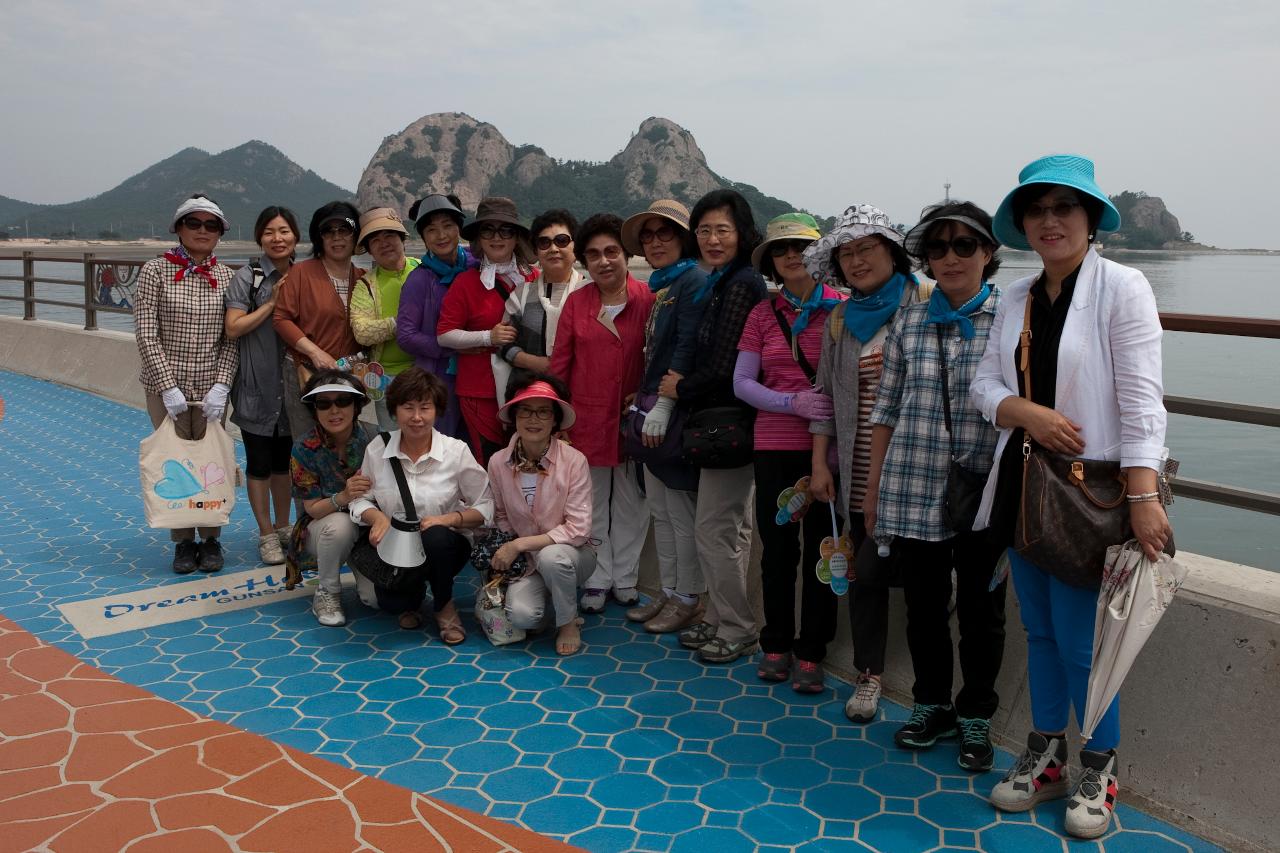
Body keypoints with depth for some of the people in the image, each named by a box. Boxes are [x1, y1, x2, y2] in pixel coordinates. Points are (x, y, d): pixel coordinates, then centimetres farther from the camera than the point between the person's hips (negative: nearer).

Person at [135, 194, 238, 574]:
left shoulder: (226, 277, 4)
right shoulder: (155, 271, -2)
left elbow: (232, 339, 2)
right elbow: (146, 335, -7)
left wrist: (221, 386, -9)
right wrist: (169, 387, -13)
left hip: (211, 388, 1)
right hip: (165, 386, -1)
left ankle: (211, 538, 20)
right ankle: (183, 541, 17)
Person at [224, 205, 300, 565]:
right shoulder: (247, 277, -6)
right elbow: (233, 328, -13)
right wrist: (272, 303, -15)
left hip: (293, 384, 4)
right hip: (257, 386, -4)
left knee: (285, 458, 15)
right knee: (260, 461, 4)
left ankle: (283, 526, 30)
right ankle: (266, 534, 16)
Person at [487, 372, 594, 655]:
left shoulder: (574, 461, -18)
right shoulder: (498, 462, -8)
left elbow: (578, 530, -20)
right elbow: (501, 518, 8)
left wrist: (519, 544, -21)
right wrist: (504, 557, -8)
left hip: (568, 554, -1)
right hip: (525, 561, 2)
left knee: (552, 556, -36)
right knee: (521, 615, -27)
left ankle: (568, 623, -6)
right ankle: (548, 596, 10)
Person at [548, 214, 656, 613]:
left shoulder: (648, 299, -5)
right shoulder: (576, 302, 2)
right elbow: (559, 362, 5)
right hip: (587, 417, 2)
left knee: (631, 502, 10)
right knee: (594, 503, 11)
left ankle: (625, 578, 25)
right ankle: (598, 580, 23)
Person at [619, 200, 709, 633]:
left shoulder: (693, 281, -11)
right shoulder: (660, 286, 17)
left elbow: (686, 349, -18)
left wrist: (664, 405, -20)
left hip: (676, 411, -9)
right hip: (654, 407, 9)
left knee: (681, 510, -1)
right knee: (659, 509, 14)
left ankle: (690, 600, 11)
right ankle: (669, 592, 24)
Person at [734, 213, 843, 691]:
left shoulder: (842, 310, -1)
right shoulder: (763, 314, 7)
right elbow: (742, 382, 2)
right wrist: (793, 403, -13)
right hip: (774, 446, 2)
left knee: (821, 546, 4)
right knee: (778, 546, 10)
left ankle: (811, 652, 18)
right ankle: (776, 644, 25)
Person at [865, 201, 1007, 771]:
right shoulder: (909, 324, 5)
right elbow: (886, 408, 9)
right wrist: (873, 487, 8)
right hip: (914, 490, 2)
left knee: (981, 611, 10)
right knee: (923, 606, 14)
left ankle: (975, 717, 29)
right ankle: (932, 705, 34)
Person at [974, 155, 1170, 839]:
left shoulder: (1122, 288, -9)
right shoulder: (1015, 300, 9)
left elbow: (1140, 398, -15)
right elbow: (985, 383, 8)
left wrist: (1144, 497, -22)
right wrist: (1028, 413, -13)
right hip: (1022, 482, 6)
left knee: (1080, 641, 0)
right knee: (1039, 630, 15)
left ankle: (1099, 771, 22)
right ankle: (1045, 757, 32)